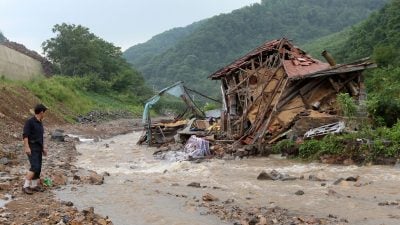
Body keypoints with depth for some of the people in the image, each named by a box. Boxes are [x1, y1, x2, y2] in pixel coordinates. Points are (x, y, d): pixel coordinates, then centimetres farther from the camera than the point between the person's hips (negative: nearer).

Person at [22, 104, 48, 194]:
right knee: (35, 167, -17)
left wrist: (43, 148, 22)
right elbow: (25, 135, -18)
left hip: (38, 149, 9)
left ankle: (34, 185, 20)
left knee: (38, 167, 9)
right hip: (32, 148, -8)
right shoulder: (29, 122, -12)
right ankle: (26, 186, -13)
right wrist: (27, 147, -27)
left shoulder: (40, 123, 15)